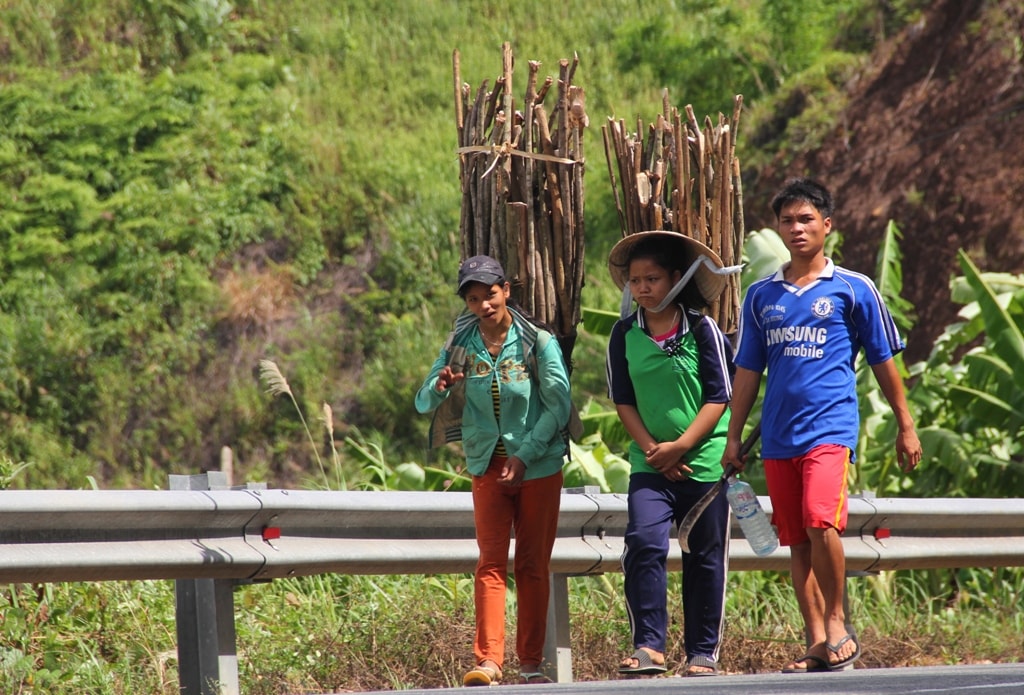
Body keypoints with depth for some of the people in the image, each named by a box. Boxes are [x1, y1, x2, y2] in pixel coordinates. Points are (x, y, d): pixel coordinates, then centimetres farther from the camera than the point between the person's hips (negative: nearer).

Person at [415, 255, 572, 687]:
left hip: (538, 467, -1)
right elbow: (423, 404, 0)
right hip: (487, 467, 2)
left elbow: (558, 405, -8)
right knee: (491, 562, -7)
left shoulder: (537, 342, -8)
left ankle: (531, 663, 7)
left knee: (533, 566, 2)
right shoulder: (460, 344, 0)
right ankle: (488, 661, -12)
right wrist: (440, 387, -24)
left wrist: (524, 456, -15)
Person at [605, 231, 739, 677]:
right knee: (644, 544, -18)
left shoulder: (703, 331, -4)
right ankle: (648, 647, -14)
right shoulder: (624, 335, 3)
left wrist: (680, 446, -13)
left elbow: (719, 398, -5)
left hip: (705, 462, -1)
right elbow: (623, 400, 6)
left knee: (705, 559, 4)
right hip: (650, 466, 1)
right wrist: (652, 449, -6)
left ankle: (703, 653, 13)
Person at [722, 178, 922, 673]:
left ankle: (837, 623, -7)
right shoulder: (761, 296, 12)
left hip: (831, 427, -4)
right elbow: (747, 370, 16)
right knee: (797, 542, 5)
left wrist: (905, 426, 9)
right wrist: (733, 437, 13)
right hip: (778, 437, 4)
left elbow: (883, 361, 8)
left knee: (821, 523, -23)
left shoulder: (853, 290, 3)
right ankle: (816, 642, 11)